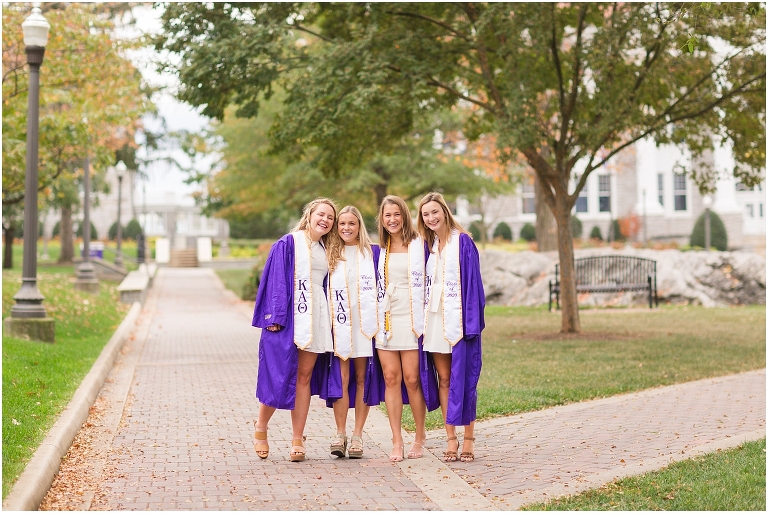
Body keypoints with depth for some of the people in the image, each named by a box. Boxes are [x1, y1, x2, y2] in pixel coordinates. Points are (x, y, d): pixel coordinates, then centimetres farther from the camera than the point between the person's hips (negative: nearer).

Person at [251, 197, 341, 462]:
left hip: (315, 318, 5)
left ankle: (297, 441, 8)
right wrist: (274, 316, -14)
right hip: (288, 316, -5)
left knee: (304, 377, 5)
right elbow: (276, 281, -6)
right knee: (278, 375, -6)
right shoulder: (288, 244, -1)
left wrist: (328, 321, 11)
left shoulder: (326, 250, 16)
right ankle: (260, 428, 16)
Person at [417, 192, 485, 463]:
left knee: (462, 378, -2)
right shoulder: (427, 245, 13)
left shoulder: (462, 242, -4)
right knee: (444, 379, 6)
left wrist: (472, 320, -15)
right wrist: (422, 317, 7)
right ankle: (451, 438, 11)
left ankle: (468, 438, 5)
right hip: (434, 318, 5)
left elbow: (473, 282, -8)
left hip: (458, 318, -5)